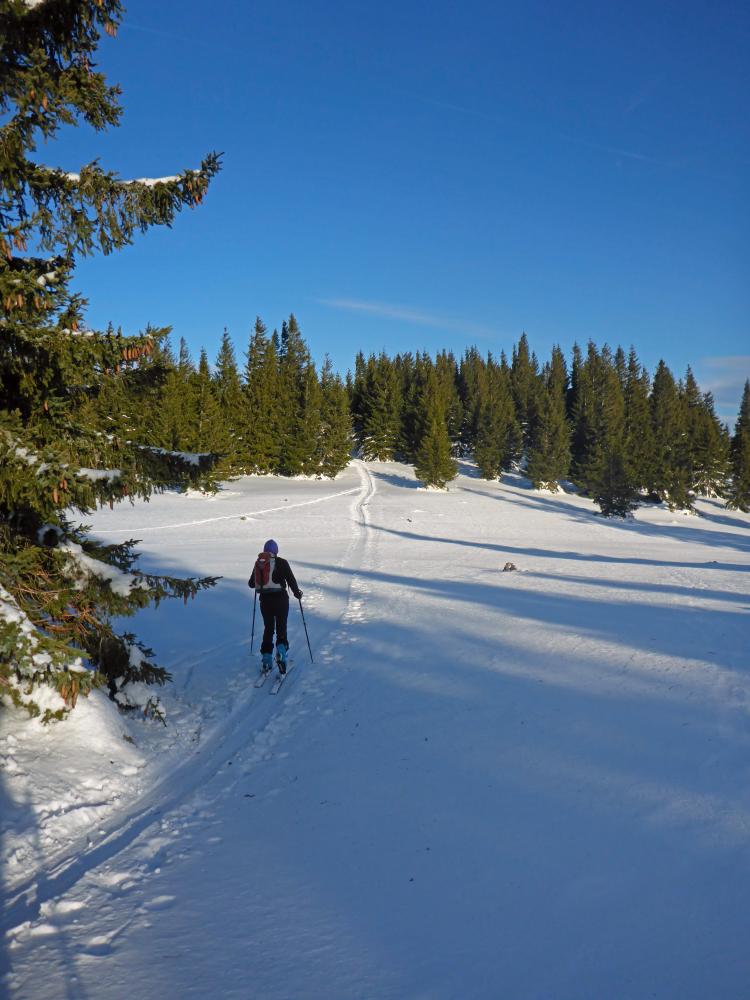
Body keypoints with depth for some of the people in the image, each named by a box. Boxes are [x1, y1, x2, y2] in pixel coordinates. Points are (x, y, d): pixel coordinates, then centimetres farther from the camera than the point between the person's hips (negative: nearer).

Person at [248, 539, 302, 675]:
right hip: (280, 599, -3)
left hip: (265, 600, 3)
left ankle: (266, 659, 12)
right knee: (281, 628, 5)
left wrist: (254, 582, 38)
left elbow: (251, 584, 15)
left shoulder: (258, 564, 7)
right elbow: (291, 579, -8)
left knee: (268, 628, 15)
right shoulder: (281, 563, -5)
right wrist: (297, 592, 9)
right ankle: (281, 651, -20)